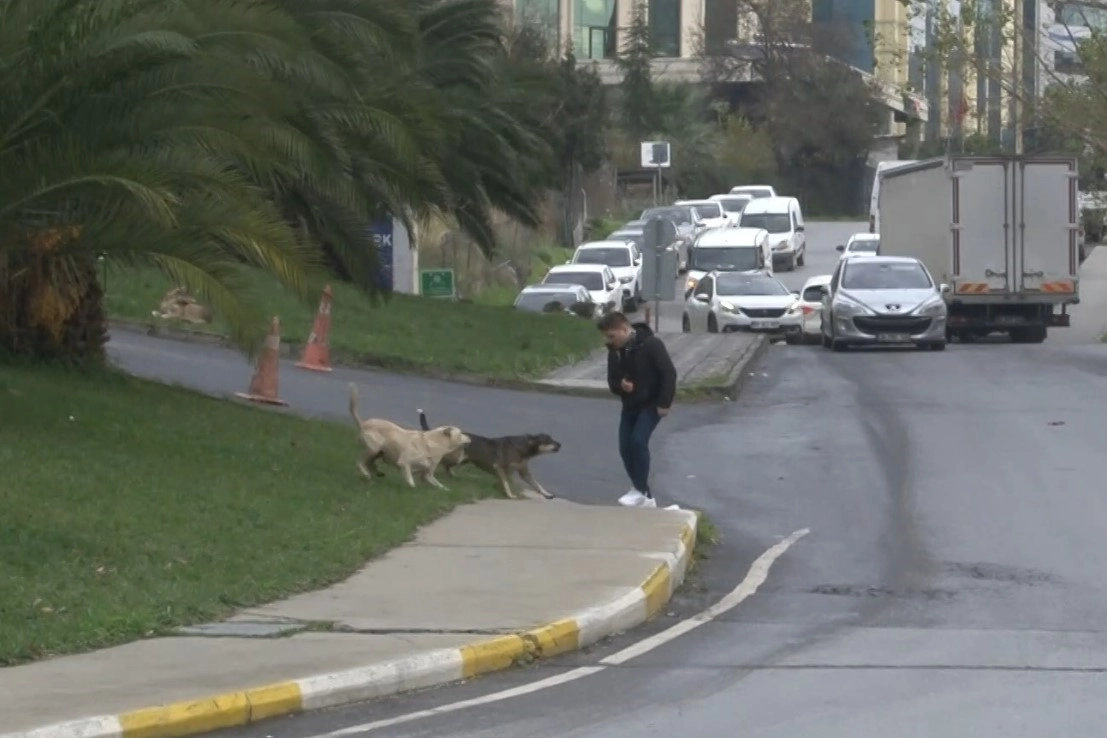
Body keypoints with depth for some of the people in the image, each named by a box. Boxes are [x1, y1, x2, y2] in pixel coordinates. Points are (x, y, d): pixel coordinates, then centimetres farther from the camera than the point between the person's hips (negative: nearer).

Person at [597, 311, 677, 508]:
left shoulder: (651, 345, -19)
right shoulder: (615, 351, 3)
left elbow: (669, 373, -19)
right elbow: (612, 381, 10)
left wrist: (664, 403, -21)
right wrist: (621, 386, -15)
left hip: (651, 404, -7)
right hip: (630, 405, 8)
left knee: (638, 441, -23)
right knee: (625, 447, 1)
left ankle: (641, 490, -15)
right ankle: (646, 498, 11)